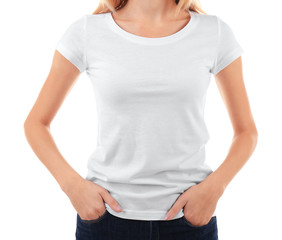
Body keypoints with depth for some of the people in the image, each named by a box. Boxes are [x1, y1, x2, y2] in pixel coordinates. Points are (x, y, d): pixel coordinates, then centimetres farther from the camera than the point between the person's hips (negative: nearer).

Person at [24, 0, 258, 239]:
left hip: (189, 217, 1)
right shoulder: (86, 32, -4)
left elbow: (247, 131, 6)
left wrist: (213, 187, -9)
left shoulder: (216, 32, -2)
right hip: (107, 214, 0)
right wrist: (73, 184, -10)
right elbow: (36, 123, 3)